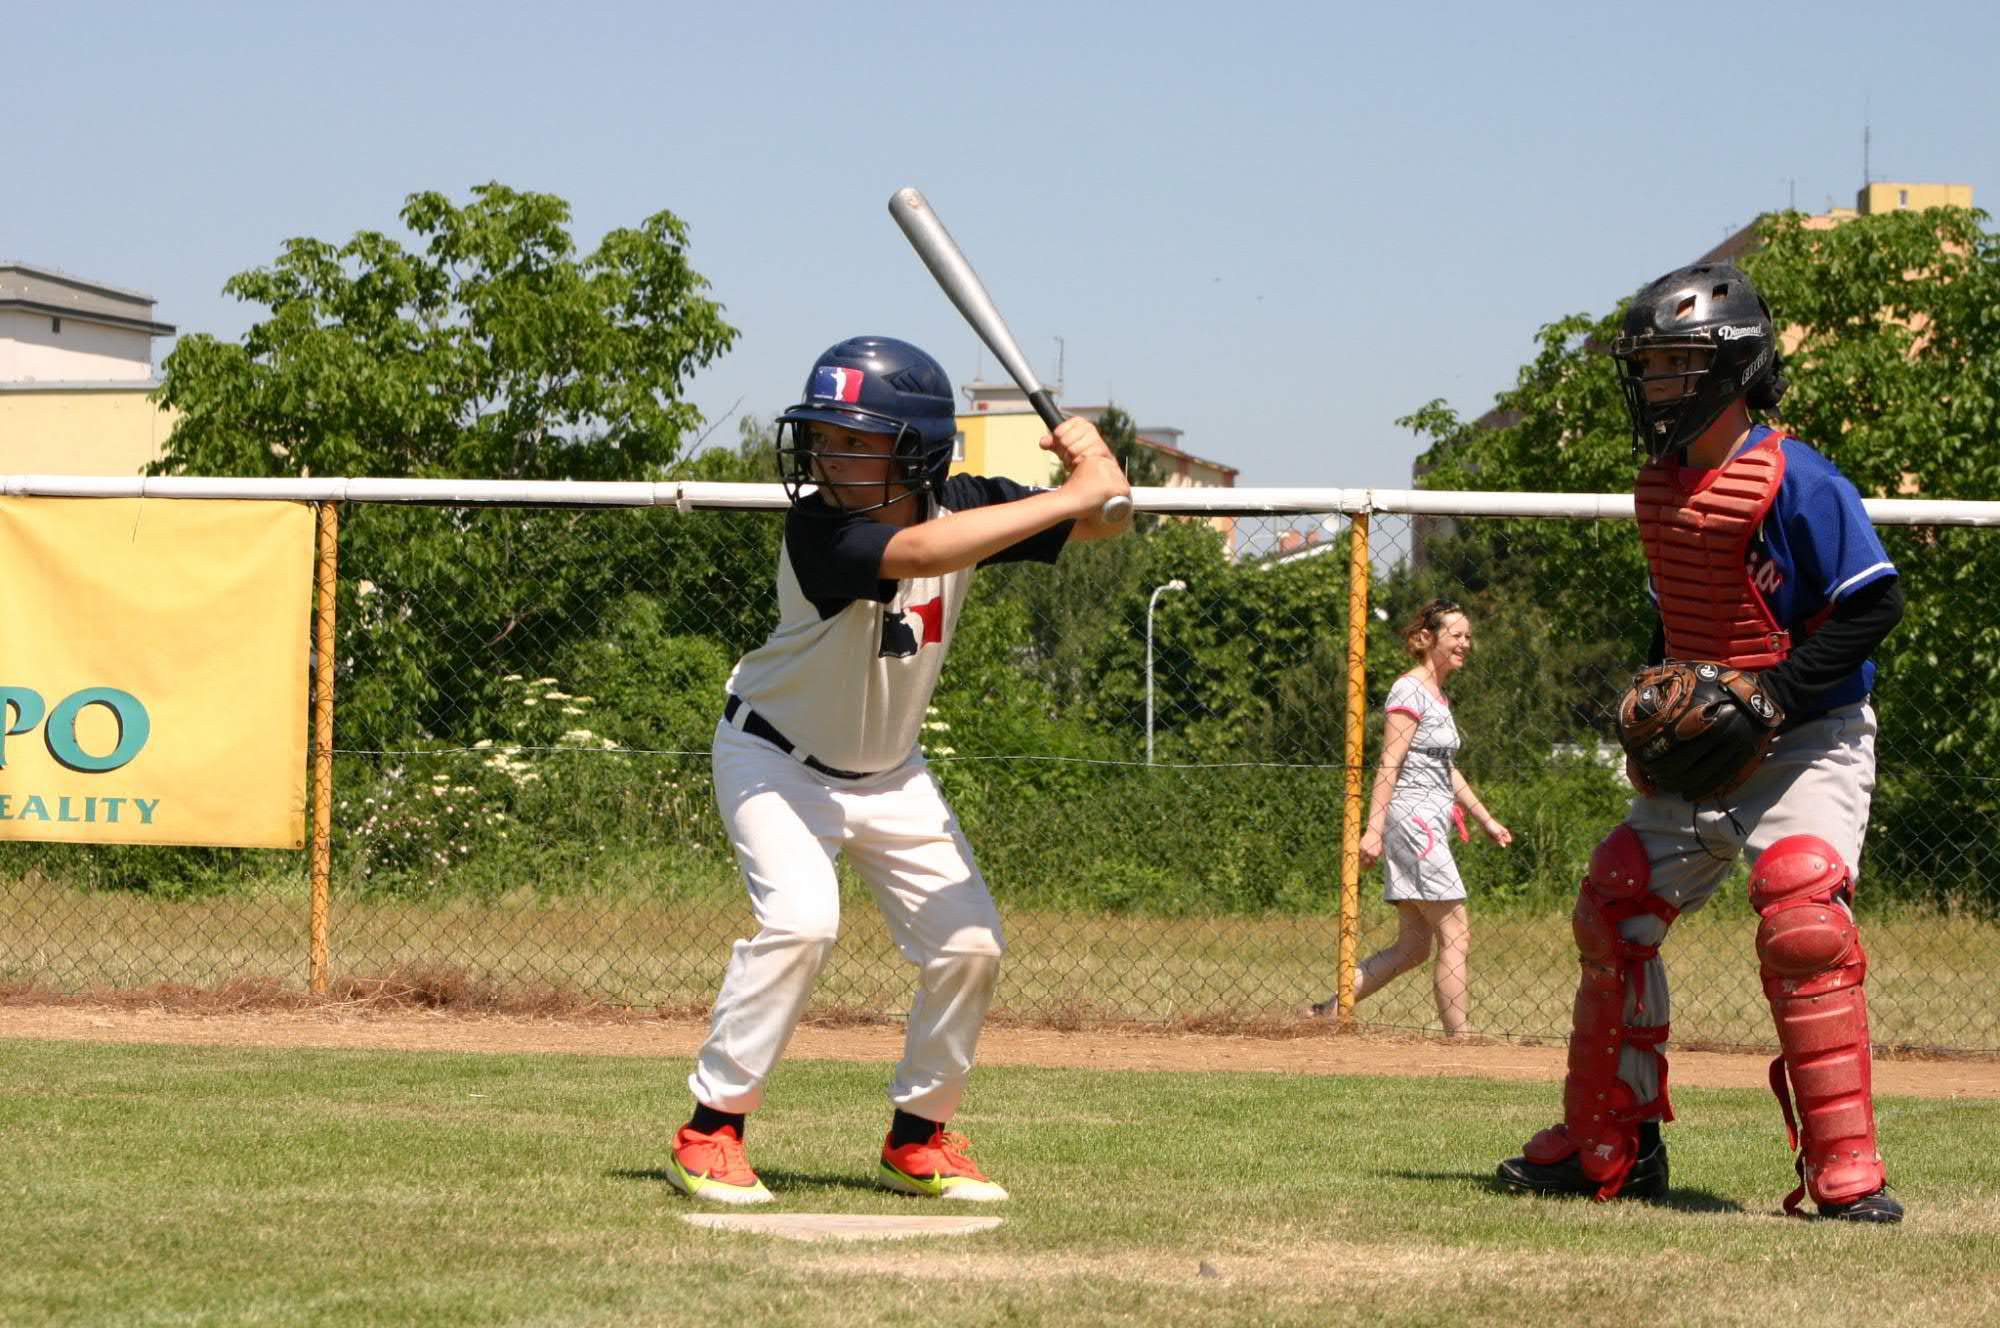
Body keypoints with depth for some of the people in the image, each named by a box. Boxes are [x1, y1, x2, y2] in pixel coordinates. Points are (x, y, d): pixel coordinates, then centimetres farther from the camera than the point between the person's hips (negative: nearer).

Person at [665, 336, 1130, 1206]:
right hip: (777, 757, -6)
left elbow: (1094, 526, -8)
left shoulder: (958, 506, -14)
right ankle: (710, 1133, -15)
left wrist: (1094, 469, -33)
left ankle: (917, 1139, 19)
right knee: (800, 917, -27)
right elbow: (914, 554, -50)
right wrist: (1072, 494, -50)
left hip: (889, 772, 6)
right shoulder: (819, 529, -32)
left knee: (967, 941, 0)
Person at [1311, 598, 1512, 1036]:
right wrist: (1374, 829, -21)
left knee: (1413, 948, 7)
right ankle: (1459, 1039, -9)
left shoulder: (1438, 696, 20)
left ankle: (1327, 1012, 10)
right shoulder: (1410, 691, -8)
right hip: (1411, 817, -10)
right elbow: (1389, 765, -15)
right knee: (1456, 937, -10)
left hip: (1430, 827, 10)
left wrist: (1486, 820, 30)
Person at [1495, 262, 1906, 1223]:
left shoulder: (1793, 480, -17)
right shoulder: (1659, 485, 8)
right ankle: (1607, 1145, 22)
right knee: (1614, 914, 7)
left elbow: (1874, 605, -18)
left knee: (1802, 922, -26)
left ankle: (1846, 1170, -20)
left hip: (1807, 745, -8)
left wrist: (1773, 696, -24)